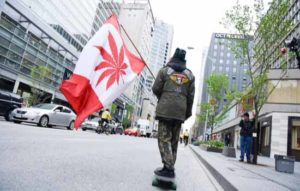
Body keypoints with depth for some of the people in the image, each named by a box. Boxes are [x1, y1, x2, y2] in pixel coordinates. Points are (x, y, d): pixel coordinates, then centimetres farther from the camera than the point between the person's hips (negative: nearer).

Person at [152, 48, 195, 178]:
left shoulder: (164, 70, 4)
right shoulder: (190, 74, 13)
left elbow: (156, 89, 3)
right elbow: (190, 97, 10)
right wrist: (187, 113, 16)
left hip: (165, 109, -3)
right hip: (180, 111, 4)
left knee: (164, 139, -2)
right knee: (174, 140, 10)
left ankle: (168, 168, -9)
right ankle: (170, 168, 15)